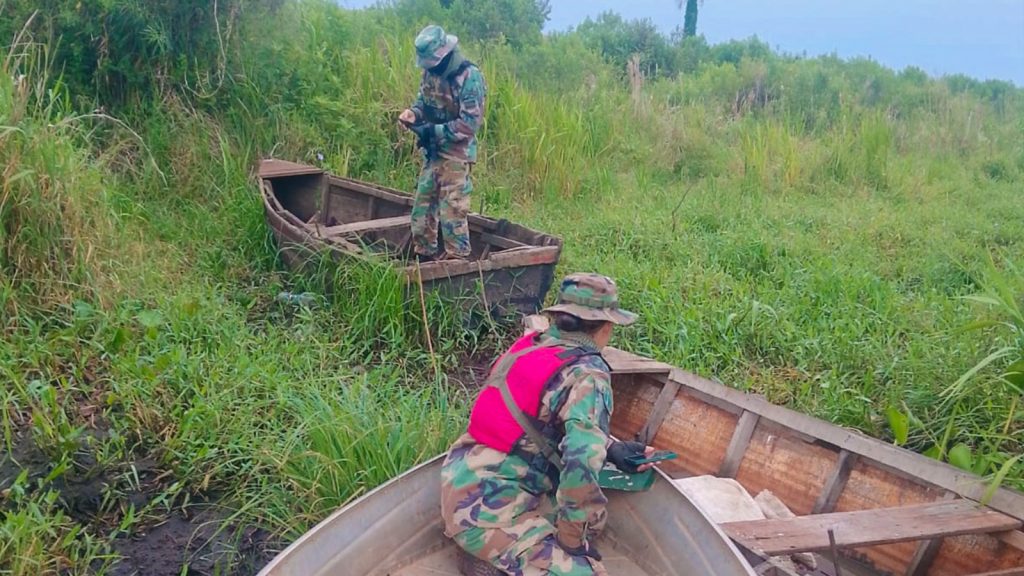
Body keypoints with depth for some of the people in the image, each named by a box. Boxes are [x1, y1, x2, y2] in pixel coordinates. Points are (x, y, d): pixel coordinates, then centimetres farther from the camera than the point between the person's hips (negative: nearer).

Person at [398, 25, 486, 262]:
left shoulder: (470, 78, -19)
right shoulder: (432, 72, 4)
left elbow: (469, 124, -22)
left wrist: (434, 131, -22)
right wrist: (413, 112, -5)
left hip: (456, 153, -8)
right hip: (433, 152, 8)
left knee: (452, 208, -6)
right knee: (423, 204, 13)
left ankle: (457, 258, 5)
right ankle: (424, 253, 26)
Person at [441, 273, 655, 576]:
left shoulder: (529, 345, 6)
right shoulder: (588, 375, -17)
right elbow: (581, 466, -26)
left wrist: (613, 449, 15)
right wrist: (573, 542, -13)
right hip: (487, 511, -9)